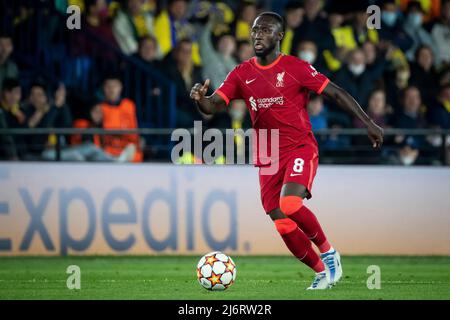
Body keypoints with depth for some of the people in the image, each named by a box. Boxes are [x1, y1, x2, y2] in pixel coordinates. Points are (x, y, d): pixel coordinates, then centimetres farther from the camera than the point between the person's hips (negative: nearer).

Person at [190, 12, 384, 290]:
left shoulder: (296, 68, -5)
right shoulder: (241, 74, 5)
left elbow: (335, 93, -2)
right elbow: (213, 106, -3)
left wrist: (368, 122, -6)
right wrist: (201, 99, -28)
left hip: (301, 148, -4)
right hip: (268, 158, 4)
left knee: (289, 205, -28)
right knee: (283, 226, -1)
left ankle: (328, 251, -5)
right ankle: (323, 272, 18)